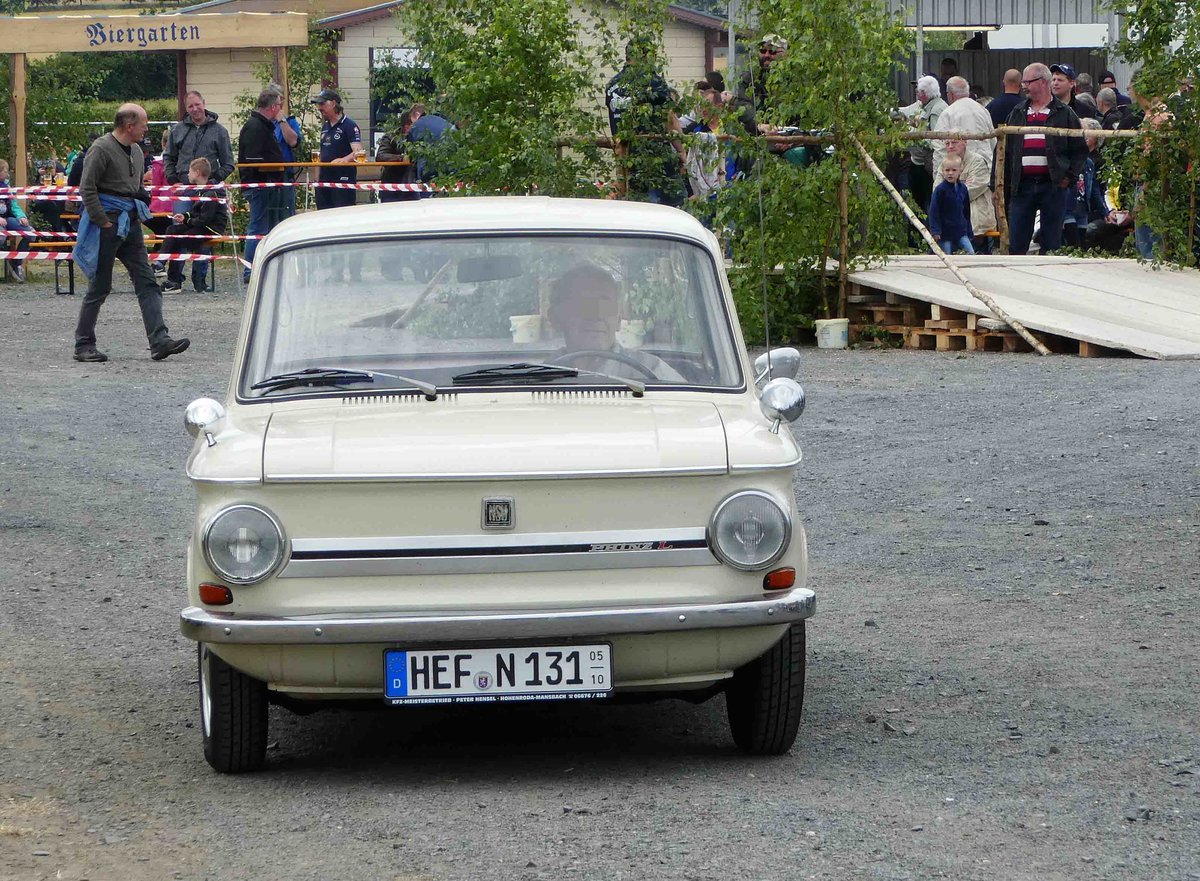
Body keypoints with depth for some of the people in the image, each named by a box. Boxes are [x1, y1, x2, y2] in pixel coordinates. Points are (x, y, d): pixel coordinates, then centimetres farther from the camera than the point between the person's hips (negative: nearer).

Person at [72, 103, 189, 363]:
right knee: (100, 286, -1)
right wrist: (103, 222, -16)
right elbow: (87, 189, -15)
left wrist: (139, 214, 15)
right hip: (108, 224, -8)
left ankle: (159, 341, -6)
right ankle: (84, 345, 9)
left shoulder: (136, 151, 14)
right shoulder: (101, 149, -12)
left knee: (147, 282, -1)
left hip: (130, 224, 8)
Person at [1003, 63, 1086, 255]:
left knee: (1051, 245, 3)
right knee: (1016, 244, 1)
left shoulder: (1064, 114, 3)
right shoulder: (1018, 113, 14)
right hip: (1022, 186, 3)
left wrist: (1069, 177, -5)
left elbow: (1080, 150, 4)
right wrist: (1003, 186, 9)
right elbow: (1006, 151, 14)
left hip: (1053, 186, -3)